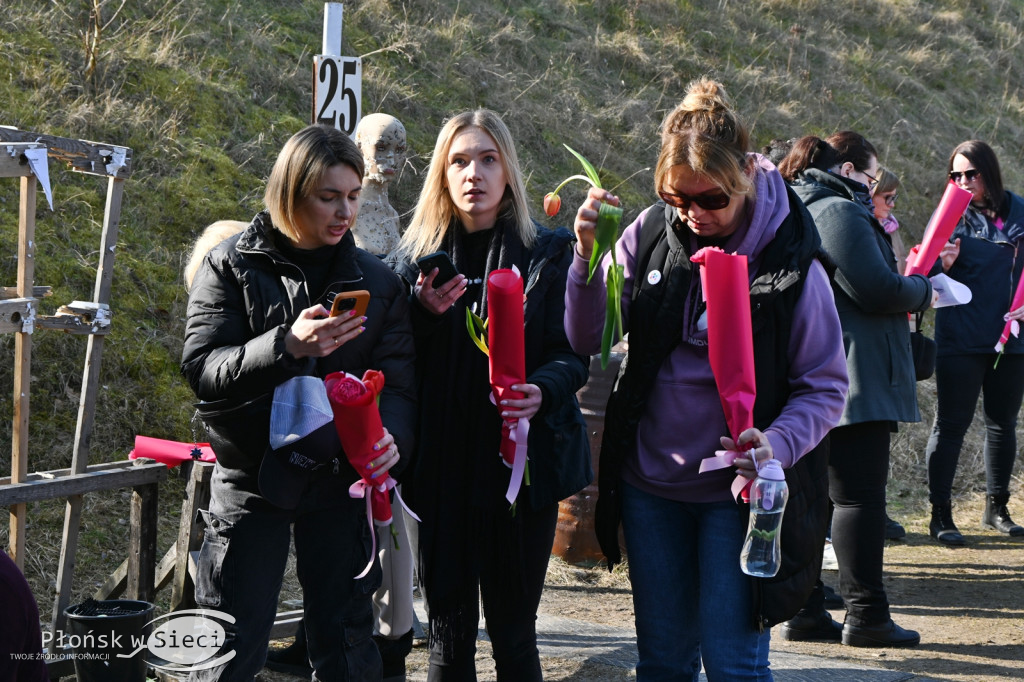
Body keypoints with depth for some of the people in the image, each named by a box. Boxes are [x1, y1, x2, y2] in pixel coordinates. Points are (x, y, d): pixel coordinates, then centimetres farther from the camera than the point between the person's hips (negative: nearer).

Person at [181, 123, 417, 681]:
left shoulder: (376, 281, 5)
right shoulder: (231, 267, -3)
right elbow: (201, 368, -12)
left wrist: (392, 437, -22)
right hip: (252, 481, -2)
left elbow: (397, 380, 0)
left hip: (340, 481, 2)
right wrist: (286, 347, -28)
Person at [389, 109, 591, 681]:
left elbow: (573, 353, -2)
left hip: (522, 462, -2)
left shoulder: (549, 253, 3)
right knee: (449, 633, 6)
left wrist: (542, 390, -24)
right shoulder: (417, 257, 9)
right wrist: (424, 313, -13)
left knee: (514, 633, 3)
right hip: (442, 466, 2)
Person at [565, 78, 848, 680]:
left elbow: (825, 388, -7)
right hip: (650, 484, 4)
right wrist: (589, 255, -15)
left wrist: (776, 444, -26)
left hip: (738, 493, -4)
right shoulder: (651, 234, -2)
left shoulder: (789, 259, -12)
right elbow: (589, 339, 0)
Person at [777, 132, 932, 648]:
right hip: (853, 381, -10)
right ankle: (865, 615, -4)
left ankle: (803, 612, 13)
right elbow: (877, 289, -19)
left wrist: (906, 288, 17)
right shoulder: (840, 212, -13)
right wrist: (922, 290, -1)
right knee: (860, 495, -5)